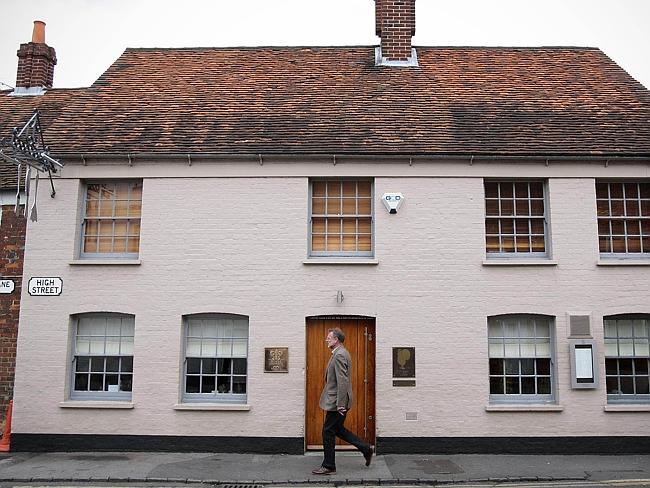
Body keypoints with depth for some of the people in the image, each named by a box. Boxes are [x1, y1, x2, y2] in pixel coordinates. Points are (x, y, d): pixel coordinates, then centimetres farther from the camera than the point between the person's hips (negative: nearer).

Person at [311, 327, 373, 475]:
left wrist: (340, 405, -25)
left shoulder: (339, 355, -19)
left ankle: (328, 467, 12)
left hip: (337, 402, -10)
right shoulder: (341, 353, 14)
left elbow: (343, 381, -25)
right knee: (337, 429, 19)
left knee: (328, 432, 1)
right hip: (337, 401, 10)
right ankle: (366, 449, 22)